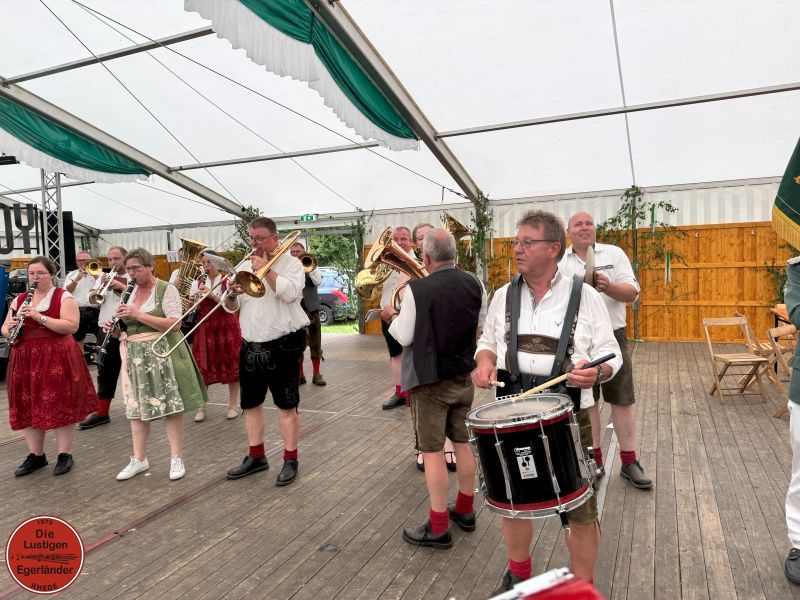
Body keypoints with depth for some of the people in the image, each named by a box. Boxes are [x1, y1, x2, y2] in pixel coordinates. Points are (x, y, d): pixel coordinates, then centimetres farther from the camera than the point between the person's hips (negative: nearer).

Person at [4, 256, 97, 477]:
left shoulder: (64, 297, -3)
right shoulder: (19, 299, 13)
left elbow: (72, 326, -15)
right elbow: (5, 330, 15)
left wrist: (39, 317, -21)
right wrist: (10, 328, -8)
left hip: (57, 359, -5)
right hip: (26, 360, 5)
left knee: (61, 406, -1)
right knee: (28, 407, 8)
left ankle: (65, 455, 11)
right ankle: (36, 455, 22)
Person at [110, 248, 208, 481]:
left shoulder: (166, 289, -7)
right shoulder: (131, 291, 12)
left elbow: (174, 324, -18)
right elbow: (129, 326, 20)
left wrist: (138, 314, -21)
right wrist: (114, 326, -2)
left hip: (162, 353, -6)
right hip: (135, 355, 6)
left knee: (170, 406, -1)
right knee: (136, 408, 9)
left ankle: (176, 458, 10)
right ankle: (139, 459, 21)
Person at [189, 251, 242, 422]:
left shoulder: (228, 281, -1)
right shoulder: (197, 283, 9)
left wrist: (211, 294, -24)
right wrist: (192, 301, -15)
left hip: (226, 327, -2)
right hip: (204, 328, 2)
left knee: (231, 365, 2)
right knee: (202, 367, 2)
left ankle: (233, 405, 13)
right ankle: (201, 407, 13)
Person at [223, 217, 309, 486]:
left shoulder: (291, 263, -3)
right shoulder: (245, 265, 13)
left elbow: (290, 293, -21)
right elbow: (231, 308, 12)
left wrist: (266, 270, -16)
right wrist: (231, 295, -10)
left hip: (282, 345, -6)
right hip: (251, 346, 6)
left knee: (286, 404, 0)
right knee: (250, 403, 13)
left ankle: (290, 459, 12)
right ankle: (256, 456, 27)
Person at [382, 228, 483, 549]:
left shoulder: (417, 289, -20)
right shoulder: (473, 284, -3)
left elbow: (404, 337, -15)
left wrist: (392, 316, 6)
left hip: (430, 381, -6)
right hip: (463, 377, 6)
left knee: (432, 451, 3)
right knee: (463, 443, 18)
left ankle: (438, 528, 13)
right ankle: (465, 510, 33)